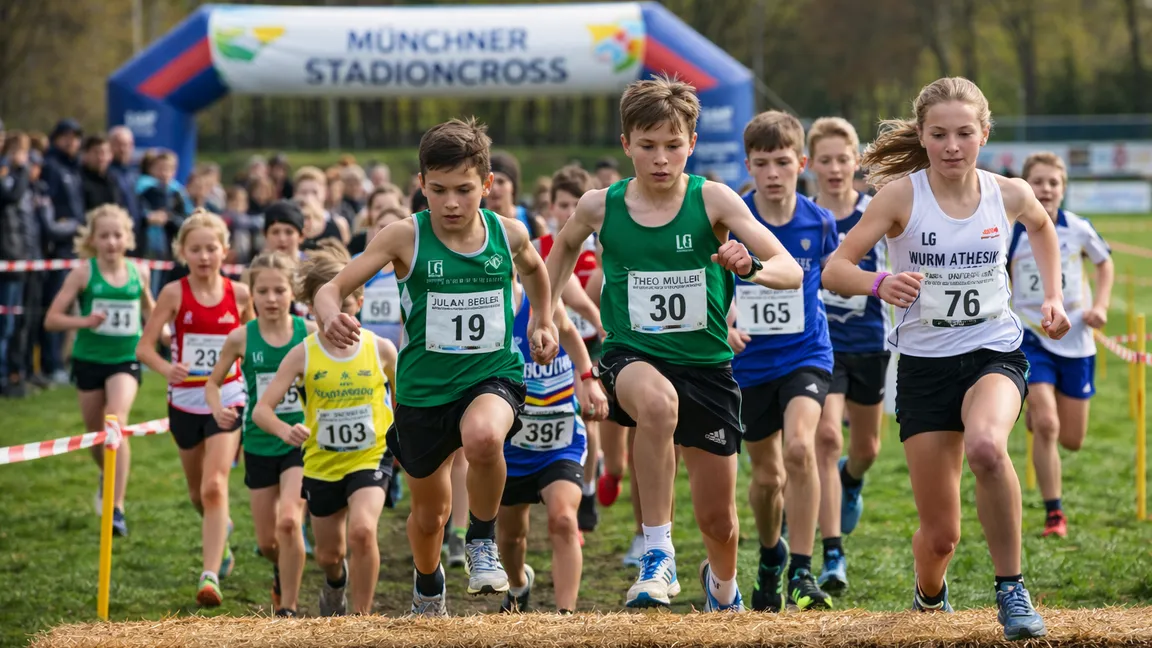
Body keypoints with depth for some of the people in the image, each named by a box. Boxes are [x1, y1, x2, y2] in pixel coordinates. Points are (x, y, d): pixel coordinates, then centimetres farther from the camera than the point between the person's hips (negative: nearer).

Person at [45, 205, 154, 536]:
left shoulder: (138, 274, 0)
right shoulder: (83, 274, -7)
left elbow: (149, 312, 20)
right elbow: (52, 319, -8)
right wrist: (84, 321, -24)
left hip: (125, 360, -1)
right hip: (89, 360, 1)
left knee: (116, 421, -22)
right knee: (95, 433, 13)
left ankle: (116, 507, -23)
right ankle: (108, 477, 48)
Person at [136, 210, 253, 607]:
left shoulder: (239, 294, -3)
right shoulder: (174, 294, -7)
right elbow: (144, 347, -12)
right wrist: (166, 368, -32)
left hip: (227, 401, -1)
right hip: (185, 402, 1)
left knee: (215, 486, -17)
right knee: (198, 492, 18)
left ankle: (211, 575, -21)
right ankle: (221, 530, 51)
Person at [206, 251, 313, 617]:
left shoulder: (309, 333, -8)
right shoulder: (241, 338, -5)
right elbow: (213, 382, 7)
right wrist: (218, 409, -13)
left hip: (300, 441, -2)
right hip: (260, 445, 2)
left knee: (289, 521, -23)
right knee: (267, 542, 10)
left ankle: (288, 610, -10)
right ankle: (282, 570, 48)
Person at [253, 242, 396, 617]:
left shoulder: (380, 349, -8)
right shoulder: (303, 355, -10)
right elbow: (262, 409, -15)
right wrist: (284, 430, -35)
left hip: (370, 456, -2)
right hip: (322, 462, 2)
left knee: (362, 529, -28)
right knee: (329, 553, 17)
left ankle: (362, 619, -13)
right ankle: (336, 585, 56)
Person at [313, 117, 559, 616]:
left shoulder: (508, 233, -5)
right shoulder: (405, 238, -13)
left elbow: (534, 268, 21)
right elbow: (333, 288, -18)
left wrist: (544, 322, 15)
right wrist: (329, 317, -39)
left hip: (493, 374, 0)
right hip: (424, 388, 1)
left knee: (483, 437, -37)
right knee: (429, 514, 15)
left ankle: (483, 540, -9)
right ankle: (428, 592, 49)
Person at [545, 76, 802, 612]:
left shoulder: (713, 200, -9)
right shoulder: (600, 206, -4)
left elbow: (790, 271, -16)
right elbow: (566, 245, 22)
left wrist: (752, 269, -37)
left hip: (706, 364, 1)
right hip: (632, 358, -1)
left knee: (717, 517, 10)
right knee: (658, 401, -40)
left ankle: (722, 583, 47)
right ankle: (657, 554, -29)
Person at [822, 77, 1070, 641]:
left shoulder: (1009, 194, -3)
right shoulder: (902, 195, -10)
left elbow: (1042, 225, 23)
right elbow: (834, 270, -15)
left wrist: (1053, 296, 12)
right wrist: (879, 283, -35)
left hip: (995, 352, 0)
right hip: (925, 364, 0)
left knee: (985, 447, -36)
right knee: (940, 535, 1)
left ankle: (1011, 590, -19)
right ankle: (929, 595, 39)